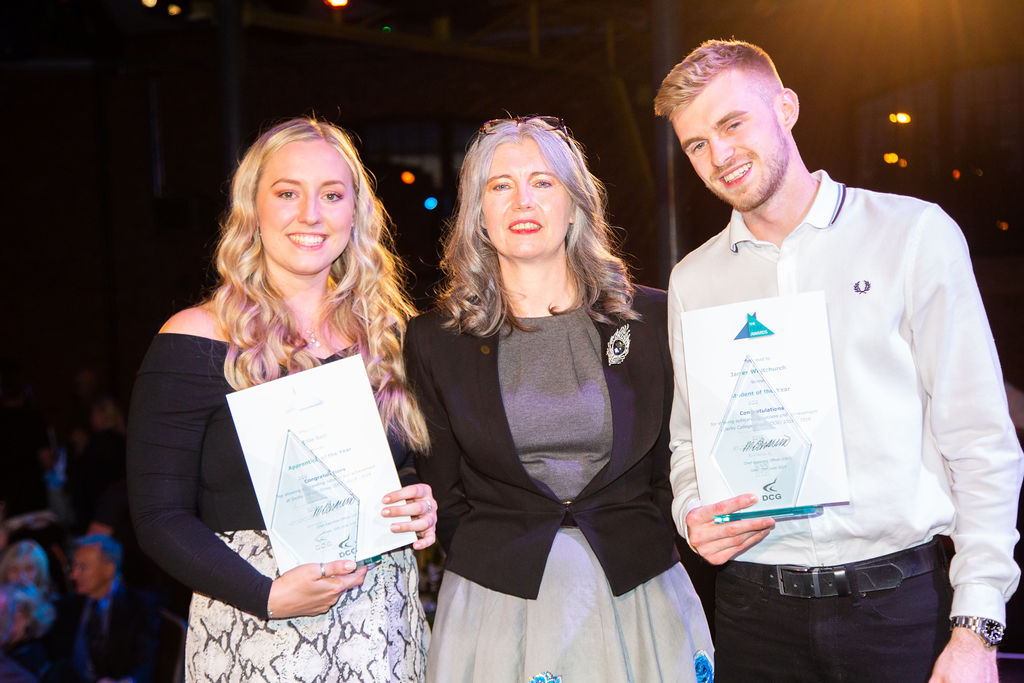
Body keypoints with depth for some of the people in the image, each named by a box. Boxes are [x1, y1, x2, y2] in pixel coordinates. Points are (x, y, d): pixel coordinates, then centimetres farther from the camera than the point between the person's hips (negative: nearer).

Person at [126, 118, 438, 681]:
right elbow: (159, 516, -8)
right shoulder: (196, 341, -8)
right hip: (255, 631, -4)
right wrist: (268, 596, -20)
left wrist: (423, 506, -6)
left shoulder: (386, 335, 6)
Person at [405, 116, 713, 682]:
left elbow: (674, 464, 7)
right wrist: (491, 560, -4)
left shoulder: (652, 318, 2)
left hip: (639, 593, 1)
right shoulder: (435, 341, 1)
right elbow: (441, 492, 5)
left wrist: (649, 548, -2)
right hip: (498, 601, 0)